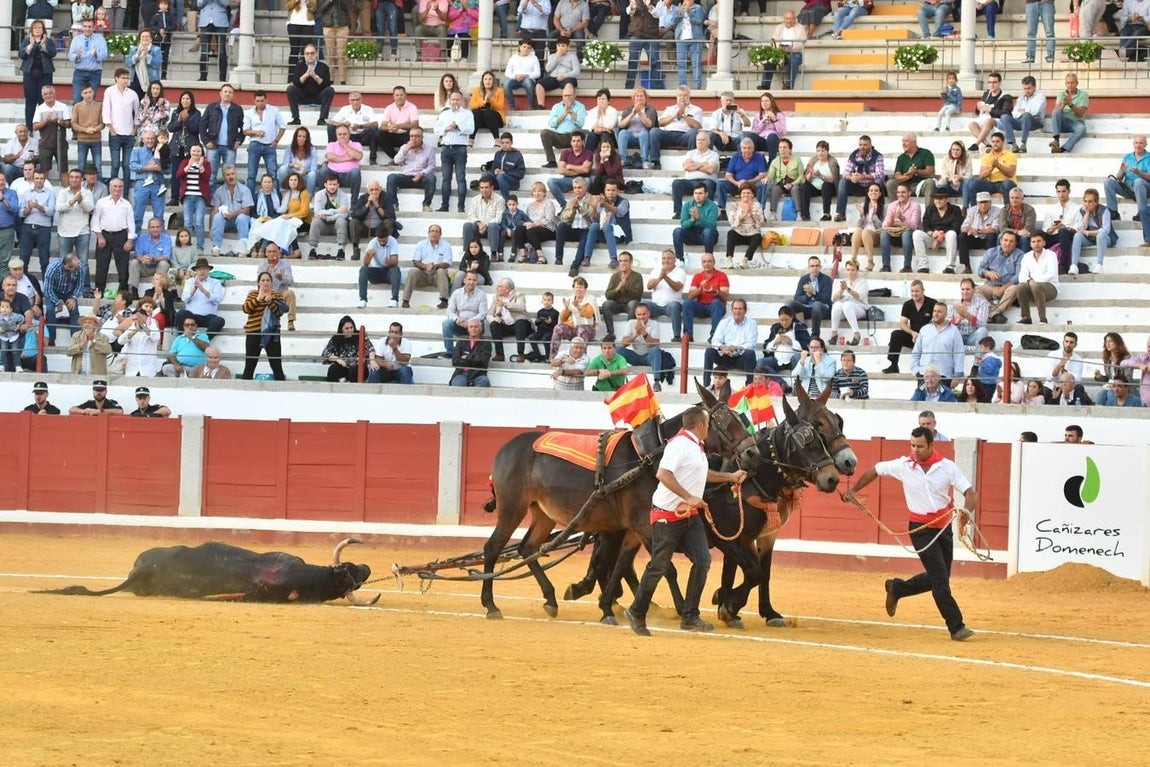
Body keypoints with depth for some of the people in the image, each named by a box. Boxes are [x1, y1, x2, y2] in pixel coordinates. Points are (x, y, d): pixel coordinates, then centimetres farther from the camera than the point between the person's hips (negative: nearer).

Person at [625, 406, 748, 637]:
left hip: (689, 514, 9)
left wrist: (730, 477, 31)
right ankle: (637, 614, 15)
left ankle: (689, 617, 2)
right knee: (658, 566, 0)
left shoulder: (696, 446, 14)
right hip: (668, 515, -9)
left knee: (703, 560, -2)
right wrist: (689, 497, -29)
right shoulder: (680, 443, -16)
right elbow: (663, 474, -27)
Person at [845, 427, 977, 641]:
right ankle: (956, 627, -5)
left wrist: (966, 511, -32)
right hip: (921, 528, -3)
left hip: (944, 526, 3)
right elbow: (875, 470, 8)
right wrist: (853, 491, 4)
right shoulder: (903, 466, -8)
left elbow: (970, 493, -11)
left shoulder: (947, 467, -7)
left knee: (938, 578, 13)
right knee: (940, 580, -9)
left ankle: (897, 588, 35)